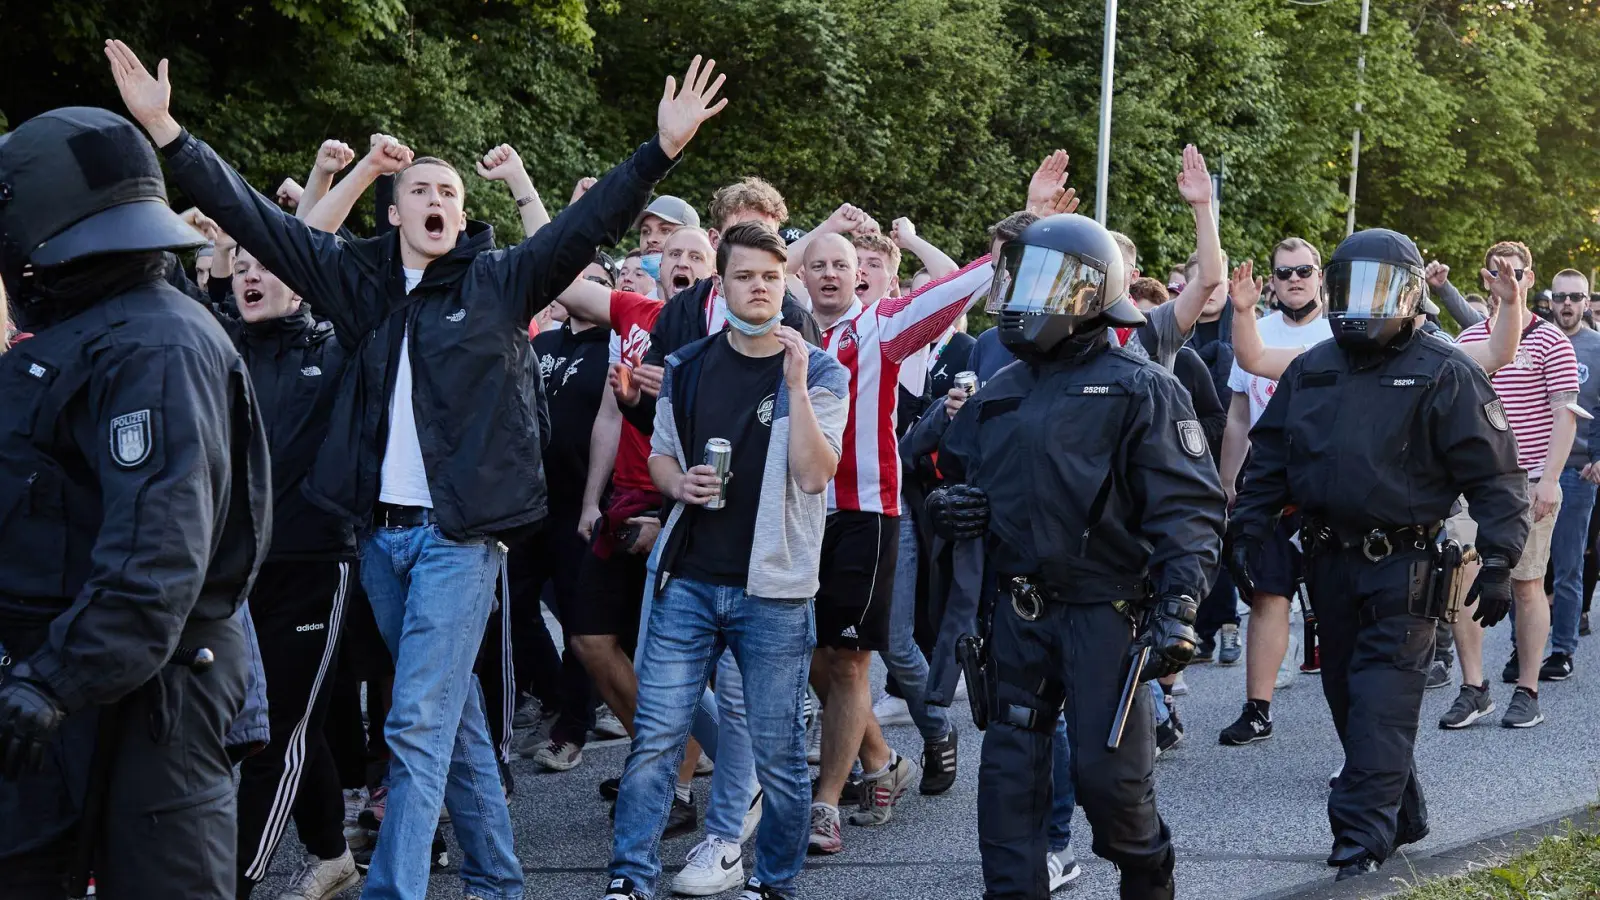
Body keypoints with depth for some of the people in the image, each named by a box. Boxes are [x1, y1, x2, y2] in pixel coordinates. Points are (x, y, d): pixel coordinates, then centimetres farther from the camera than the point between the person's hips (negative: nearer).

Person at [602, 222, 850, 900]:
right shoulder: (687, 367, 9)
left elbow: (813, 474, -12)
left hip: (772, 591, -2)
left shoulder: (820, 373, -1)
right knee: (654, 737, -2)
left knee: (777, 752, 4)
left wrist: (795, 385, -20)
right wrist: (680, 483, -4)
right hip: (688, 581, 2)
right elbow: (659, 455, 19)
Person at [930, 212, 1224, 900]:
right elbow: (956, 469, 24)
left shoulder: (1138, 390, -7)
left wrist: (1177, 607, -23)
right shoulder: (1001, 392, 13)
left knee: (1107, 773, -2)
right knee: (1009, 776, 7)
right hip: (1018, 612, 6)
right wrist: (949, 504, -1)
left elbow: (1187, 507, -12)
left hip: (1104, 613, -6)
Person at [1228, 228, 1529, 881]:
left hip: (1402, 564, -6)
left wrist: (1497, 563, -14)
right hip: (1328, 559, 6)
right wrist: (1248, 527, 7)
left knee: (1380, 701, -10)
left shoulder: (1443, 375, -6)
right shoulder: (1310, 370, 11)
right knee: (1346, 695, 11)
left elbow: (1495, 476, -7)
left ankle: (1362, 836, -9)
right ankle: (1401, 815, 26)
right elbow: (1269, 457, 18)